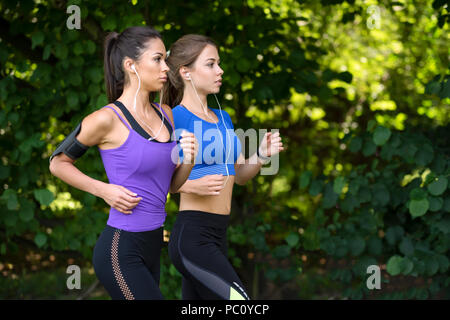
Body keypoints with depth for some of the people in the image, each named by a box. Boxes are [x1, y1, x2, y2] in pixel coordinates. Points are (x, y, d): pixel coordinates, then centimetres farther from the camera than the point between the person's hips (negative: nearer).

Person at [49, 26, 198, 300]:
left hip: (151, 247, 8)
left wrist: (188, 161, -4)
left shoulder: (165, 115, 9)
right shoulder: (108, 119, -11)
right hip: (120, 251, -8)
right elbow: (58, 163, 2)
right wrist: (104, 190, -10)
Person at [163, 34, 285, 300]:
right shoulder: (174, 119, -9)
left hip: (217, 237, 8)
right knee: (240, 299, -16)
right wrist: (191, 186, -23)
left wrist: (262, 155, 3)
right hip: (192, 235, -8)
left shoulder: (223, 118, 16)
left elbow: (239, 175, 21)